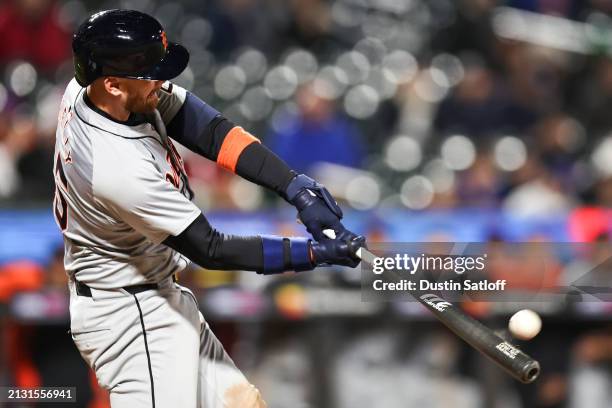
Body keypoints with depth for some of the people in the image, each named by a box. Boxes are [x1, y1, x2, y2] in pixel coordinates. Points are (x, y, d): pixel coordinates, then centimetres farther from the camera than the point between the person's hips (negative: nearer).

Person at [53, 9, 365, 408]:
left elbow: (210, 131, -9)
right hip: (131, 317, -10)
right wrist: (318, 252, -19)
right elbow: (210, 249, -22)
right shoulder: (118, 166, -32)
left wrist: (297, 187, -19)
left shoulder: (87, 87, -8)